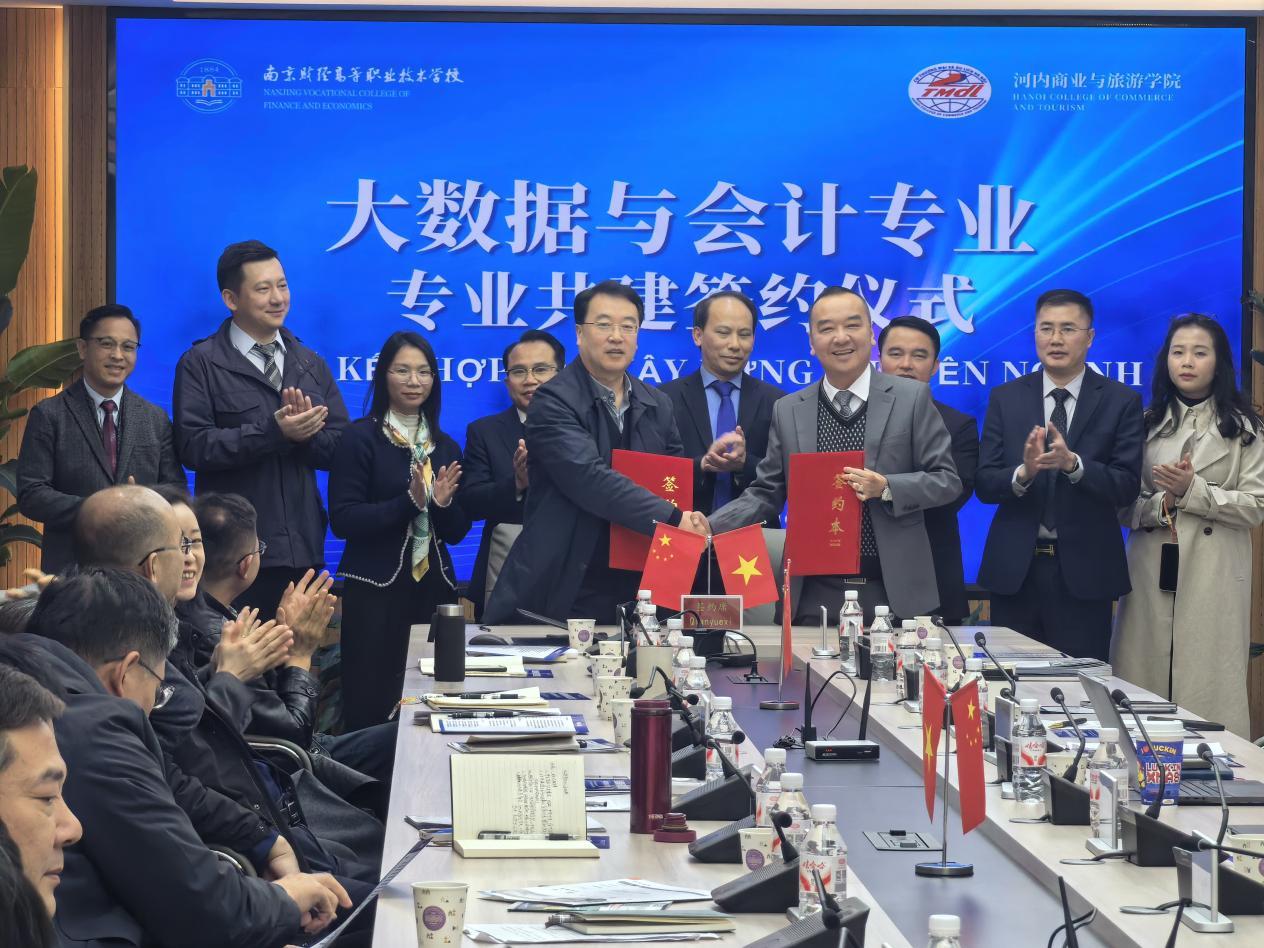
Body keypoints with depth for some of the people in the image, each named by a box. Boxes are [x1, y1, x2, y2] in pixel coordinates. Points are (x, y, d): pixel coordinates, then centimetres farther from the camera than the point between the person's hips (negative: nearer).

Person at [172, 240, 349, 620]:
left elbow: (340, 449, 8)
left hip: (302, 548, 4)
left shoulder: (311, 365, 15)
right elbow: (194, 445, -13)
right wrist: (274, 433, -19)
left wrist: (305, 432, -14)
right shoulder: (201, 364, 0)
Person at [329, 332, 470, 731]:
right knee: (370, 706, -5)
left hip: (433, 588, 5)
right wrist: (410, 502, -19)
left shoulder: (444, 446, 13)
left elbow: (457, 532, 13)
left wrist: (443, 503, -8)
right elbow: (342, 519, -11)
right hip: (376, 590, -4)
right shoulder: (361, 438, -2)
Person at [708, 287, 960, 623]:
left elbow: (947, 480, 2)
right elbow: (766, 494, 9)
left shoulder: (912, 398, 1)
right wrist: (708, 526, -7)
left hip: (894, 593, -2)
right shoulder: (788, 411, 8)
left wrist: (886, 488, -15)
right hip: (815, 595, 2)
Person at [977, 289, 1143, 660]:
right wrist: (1023, 472, -22)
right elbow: (984, 484, 0)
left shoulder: (1121, 401, 1)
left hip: (1084, 571, -1)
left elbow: (1127, 487, -7)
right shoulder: (1005, 399, 6)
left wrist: (1072, 463, -24)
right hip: (1014, 569, 2)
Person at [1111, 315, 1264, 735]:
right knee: (1142, 689, -2)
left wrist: (1192, 491, -12)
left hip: (1214, 578, -2)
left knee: (1209, 691, -6)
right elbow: (1120, 502, 9)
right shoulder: (1147, 423, 12)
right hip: (1152, 575, 2)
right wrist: (1159, 506, -10)